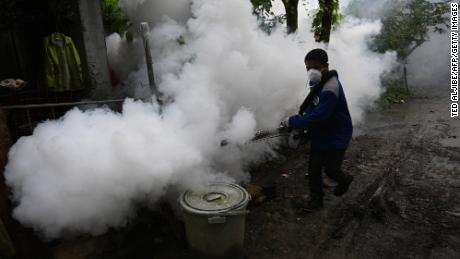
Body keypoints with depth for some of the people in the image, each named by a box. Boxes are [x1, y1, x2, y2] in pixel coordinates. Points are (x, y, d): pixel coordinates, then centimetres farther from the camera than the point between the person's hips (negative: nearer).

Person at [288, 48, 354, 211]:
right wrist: (300, 119, -9)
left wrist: (294, 122, -27)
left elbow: (317, 116, -34)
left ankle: (344, 180, 40)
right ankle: (316, 198, 24)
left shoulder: (330, 88, -30)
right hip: (319, 135, 8)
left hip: (336, 138, -8)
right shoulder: (318, 84, 1)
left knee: (330, 169, 6)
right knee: (313, 168, 8)